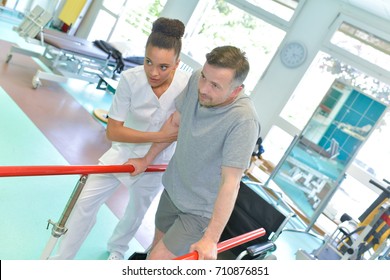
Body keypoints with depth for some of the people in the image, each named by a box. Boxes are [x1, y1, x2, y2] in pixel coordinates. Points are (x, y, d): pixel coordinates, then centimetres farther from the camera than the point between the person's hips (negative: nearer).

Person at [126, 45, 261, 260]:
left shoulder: (243, 120, -34)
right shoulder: (196, 80, -14)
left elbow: (230, 182, -29)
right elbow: (175, 122, 2)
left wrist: (211, 239, -26)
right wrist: (147, 159, 11)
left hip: (201, 210, -6)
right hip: (172, 190, 6)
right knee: (157, 246, 25)